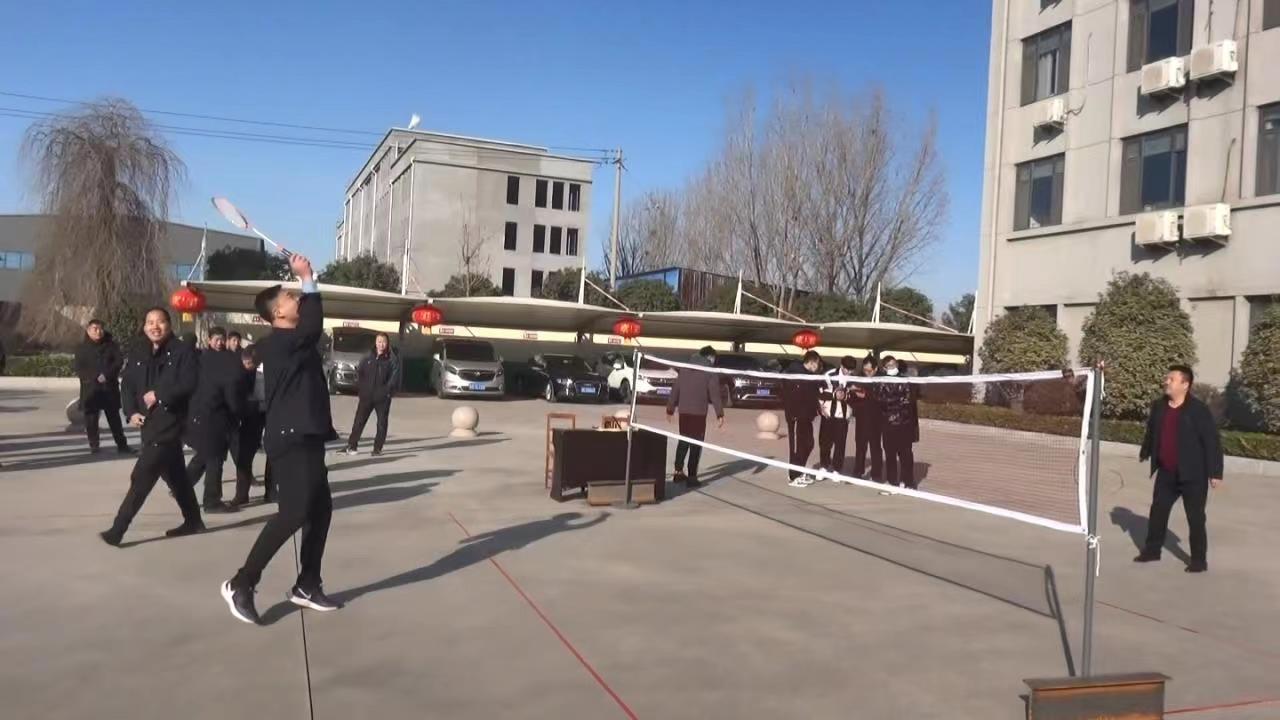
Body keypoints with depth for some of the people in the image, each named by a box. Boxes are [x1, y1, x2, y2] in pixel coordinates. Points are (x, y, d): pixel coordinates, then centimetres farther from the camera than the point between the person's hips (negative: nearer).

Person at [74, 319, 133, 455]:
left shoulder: (111, 345, 6)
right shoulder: (82, 348, 5)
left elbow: (119, 361, -4)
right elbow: (79, 369, -3)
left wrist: (106, 375, -17)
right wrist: (95, 377, -17)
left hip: (110, 387, 1)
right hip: (90, 389, 0)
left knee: (114, 417, 5)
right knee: (91, 418, -1)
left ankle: (122, 445, 8)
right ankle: (93, 445, 9)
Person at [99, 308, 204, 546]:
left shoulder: (182, 350, -7)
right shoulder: (137, 354, 10)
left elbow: (189, 384, -16)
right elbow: (127, 386, 10)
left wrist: (158, 395, -18)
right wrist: (131, 412, -4)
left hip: (169, 423, -7)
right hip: (149, 423, 7)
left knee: (142, 477, -10)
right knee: (175, 476, 16)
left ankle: (118, 530, -6)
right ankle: (193, 521, 29)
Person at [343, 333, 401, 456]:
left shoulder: (392, 359, -1)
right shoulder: (368, 357, 9)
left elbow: (395, 376, -6)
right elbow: (359, 372, 11)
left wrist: (387, 390, -13)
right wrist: (361, 386, -1)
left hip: (383, 397, -2)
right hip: (366, 395, 2)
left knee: (382, 423, 4)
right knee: (359, 421, 1)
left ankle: (377, 448, 13)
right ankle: (351, 446, 7)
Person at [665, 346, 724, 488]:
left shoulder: (684, 369, 11)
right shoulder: (709, 372, -4)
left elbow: (675, 390, 12)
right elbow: (715, 394, -9)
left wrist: (670, 409, 18)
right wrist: (719, 414, -7)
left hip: (683, 411, 5)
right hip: (699, 412, -5)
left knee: (683, 441, 18)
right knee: (696, 444, 0)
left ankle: (678, 472, 23)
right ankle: (691, 477, -1)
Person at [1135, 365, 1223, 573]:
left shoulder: (1199, 410, -15)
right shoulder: (1158, 406, 3)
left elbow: (1212, 441, -15)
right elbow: (1151, 432, 17)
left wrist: (1215, 472, -16)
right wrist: (1145, 452, 24)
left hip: (1192, 475, -6)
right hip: (1166, 472, 6)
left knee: (1195, 518, 3)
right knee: (1157, 511, 12)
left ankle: (1199, 560, 14)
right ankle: (1152, 550, 26)